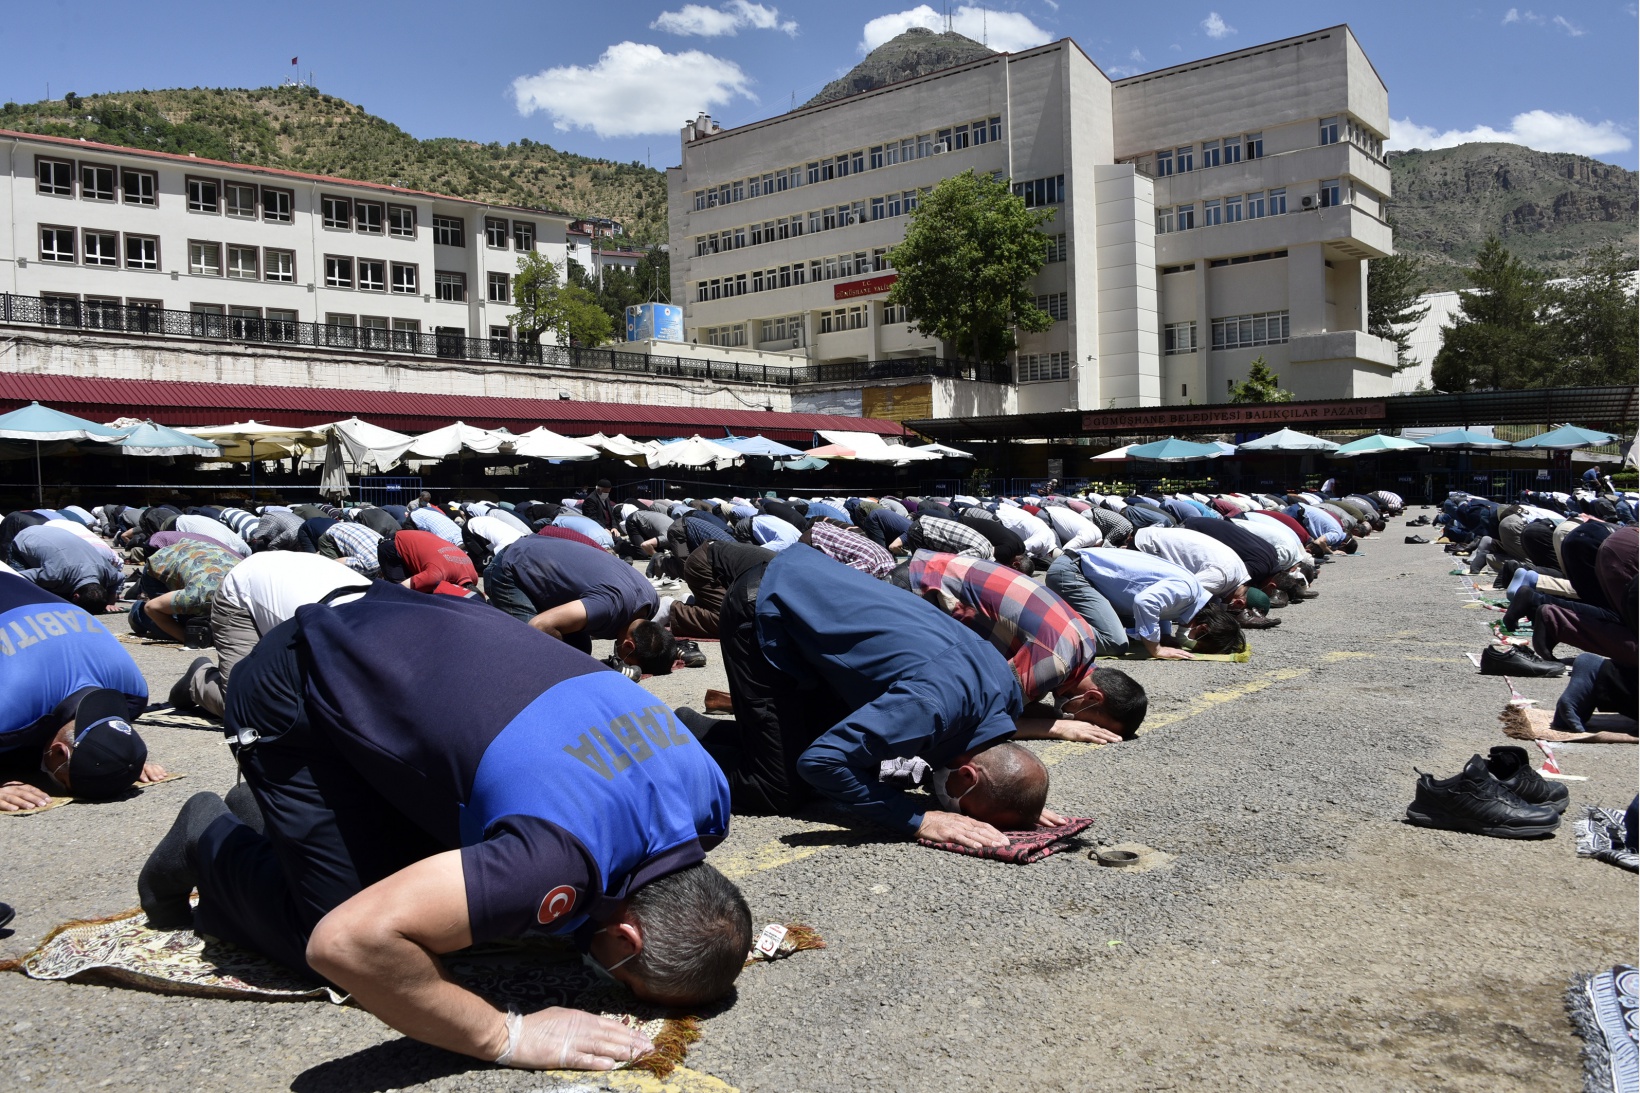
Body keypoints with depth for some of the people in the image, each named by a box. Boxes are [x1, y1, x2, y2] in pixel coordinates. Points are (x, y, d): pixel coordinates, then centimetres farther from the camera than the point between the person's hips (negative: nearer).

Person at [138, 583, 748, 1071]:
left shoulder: (706, 790, -14)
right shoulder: (562, 857, -38)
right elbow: (349, 941, -43)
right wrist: (508, 1037, -31)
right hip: (298, 697, -7)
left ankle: (271, 815, 31)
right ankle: (213, 842, 18)